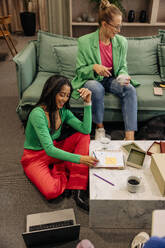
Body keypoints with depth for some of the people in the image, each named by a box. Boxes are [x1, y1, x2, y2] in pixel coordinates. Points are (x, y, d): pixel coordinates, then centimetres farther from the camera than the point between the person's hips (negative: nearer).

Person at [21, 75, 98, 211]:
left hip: (55, 151, 7)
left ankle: (78, 190, -19)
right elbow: (49, 149, -33)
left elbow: (86, 129, -15)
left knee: (84, 136, -16)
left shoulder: (63, 111, -4)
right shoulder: (38, 114, -27)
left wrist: (88, 103, -21)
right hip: (35, 157, -7)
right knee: (51, 191, -32)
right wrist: (79, 159, -40)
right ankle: (65, 171, 3)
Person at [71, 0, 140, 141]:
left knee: (130, 90, -25)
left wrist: (124, 76, -16)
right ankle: (100, 127, -15)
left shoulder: (121, 42, -2)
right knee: (97, 89, -38)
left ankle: (130, 137, -27)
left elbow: (122, 67, 8)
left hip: (111, 79, 4)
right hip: (91, 80, -3)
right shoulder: (85, 42, -13)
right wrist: (94, 67, -30)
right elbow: (80, 71, -9)